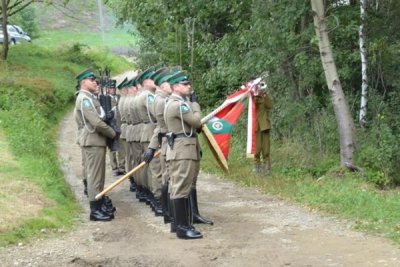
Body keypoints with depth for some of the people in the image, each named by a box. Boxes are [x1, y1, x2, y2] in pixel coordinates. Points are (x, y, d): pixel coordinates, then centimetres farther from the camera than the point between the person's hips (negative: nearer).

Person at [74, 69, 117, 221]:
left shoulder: (89, 97, 15)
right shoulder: (84, 99, -16)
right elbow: (97, 123, -22)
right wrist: (113, 133, -10)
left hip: (96, 139, 10)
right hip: (93, 140, -10)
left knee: (98, 174, 16)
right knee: (95, 175, -7)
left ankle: (101, 203, 24)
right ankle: (95, 210, -4)